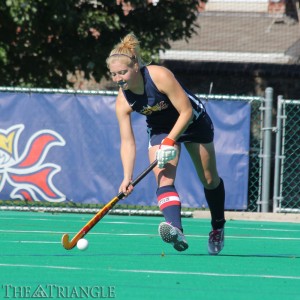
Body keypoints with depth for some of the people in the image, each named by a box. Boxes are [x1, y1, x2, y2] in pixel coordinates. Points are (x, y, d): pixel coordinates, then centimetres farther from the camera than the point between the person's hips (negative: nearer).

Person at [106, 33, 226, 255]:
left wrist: (170, 141, -36)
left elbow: (186, 111, -29)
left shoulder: (160, 76, -34)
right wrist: (127, 176, -31)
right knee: (164, 180, -22)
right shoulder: (123, 101, -21)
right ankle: (177, 231, -41)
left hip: (192, 122, -2)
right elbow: (127, 141, -20)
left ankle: (218, 227, 33)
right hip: (160, 129, 3)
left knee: (209, 180, 10)